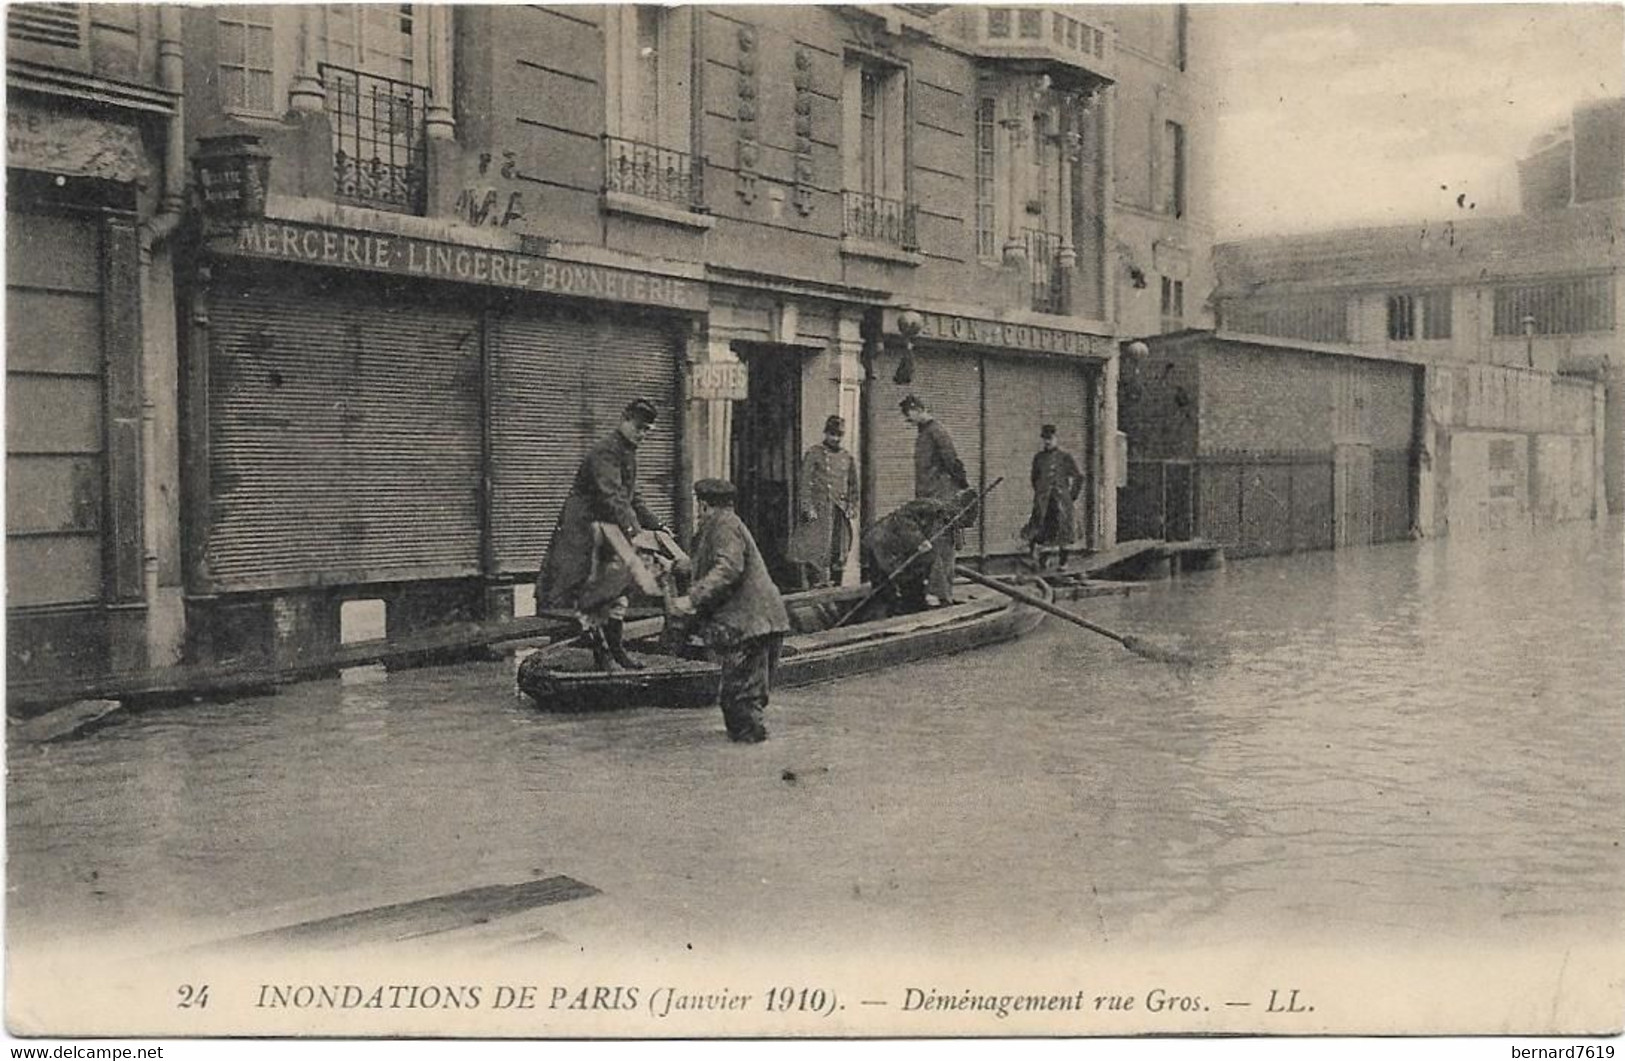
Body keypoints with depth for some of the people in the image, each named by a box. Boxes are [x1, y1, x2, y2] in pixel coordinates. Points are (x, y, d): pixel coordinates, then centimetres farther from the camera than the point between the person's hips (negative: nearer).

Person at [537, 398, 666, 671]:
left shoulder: (628, 454, 13)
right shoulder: (605, 453, -20)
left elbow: (632, 498, 24)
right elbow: (613, 497, -35)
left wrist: (655, 524, 16)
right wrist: (633, 531, -46)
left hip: (609, 531, 10)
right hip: (583, 531, -10)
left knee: (615, 588, 12)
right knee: (589, 596, -5)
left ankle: (615, 649, 20)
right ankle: (600, 654, -2)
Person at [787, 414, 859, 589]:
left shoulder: (848, 458, 15)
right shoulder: (813, 454, 0)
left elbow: (853, 486, 21)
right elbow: (805, 483, -5)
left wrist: (851, 507, 10)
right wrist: (808, 507, -12)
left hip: (840, 513, 5)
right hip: (818, 511, -5)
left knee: (839, 554, 5)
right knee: (815, 551, -10)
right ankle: (814, 585, -9)